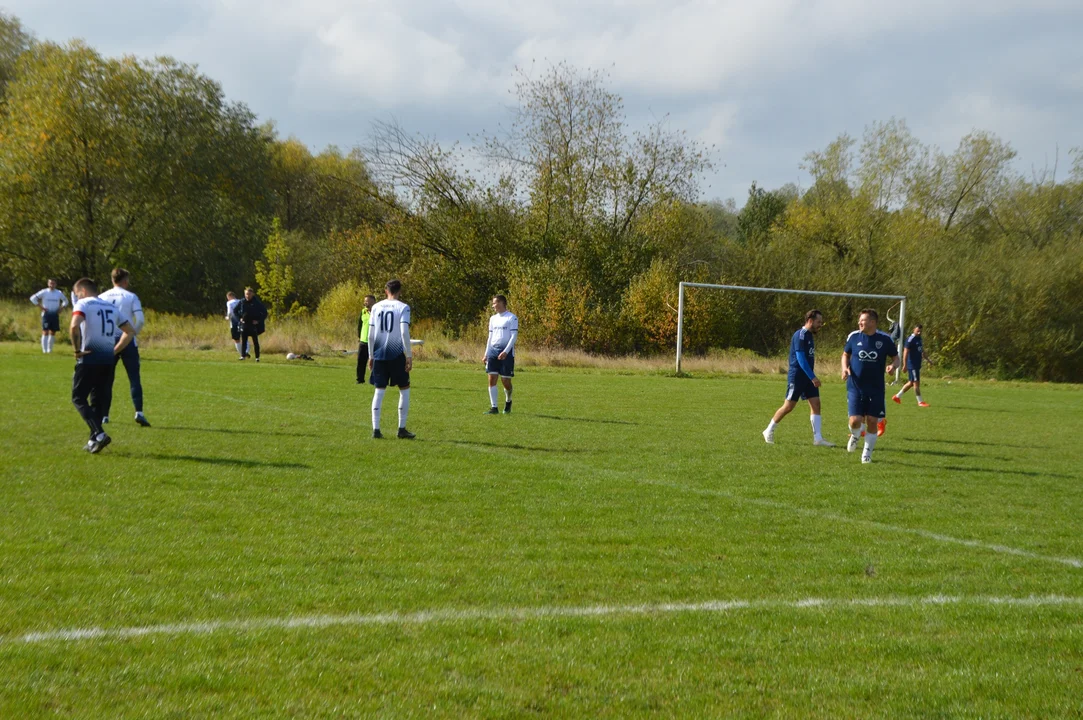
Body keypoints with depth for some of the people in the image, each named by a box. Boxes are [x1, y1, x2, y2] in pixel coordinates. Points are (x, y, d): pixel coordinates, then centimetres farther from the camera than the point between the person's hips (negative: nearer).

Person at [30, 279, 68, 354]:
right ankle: (44, 350, -10)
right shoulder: (44, 292, -3)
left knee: (53, 333, 7)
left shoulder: (59, 293, 8)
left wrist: (61, 308, 5)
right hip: (46, 314, -4)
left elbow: (65, 301, 23)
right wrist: (41, 307, -9)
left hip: (55, 314, 4)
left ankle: (50, 349, 17)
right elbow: (33, 298, -3)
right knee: (45, 332, -10)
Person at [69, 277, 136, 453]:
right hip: (108, 360, 6)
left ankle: (99, 434, -14)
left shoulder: (83, 304, -4)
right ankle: (93, 441, 16)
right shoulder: (112, 307, 17)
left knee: (78, 398, 3)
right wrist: (115, 350, 14)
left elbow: (74, 326, -23)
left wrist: (77, 349, -13)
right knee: (98, 400, 16)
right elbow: (130, 331, 18)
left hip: (89, 359, -6)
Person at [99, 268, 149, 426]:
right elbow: (140, 319, -11)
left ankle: (104, 415, 11)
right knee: (134, 378, -1)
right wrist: (134, 333, 6)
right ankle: (138, 412, -15)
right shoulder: (131, 297, -2)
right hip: (127, 341, -2)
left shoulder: (102, 297, 5)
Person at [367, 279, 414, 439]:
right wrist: (409, 356, -10)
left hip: (379, 354, 3)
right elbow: (404, 332, -14)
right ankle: (402, 428, 7)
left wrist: (371, 356, 14)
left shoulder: (376, 307, 7)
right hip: (397, 354, -3)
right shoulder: (402, 307, -5)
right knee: (404, 389, 9)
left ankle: (376, 429, 1)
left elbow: (370, 335, 6)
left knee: (379, 390, 7)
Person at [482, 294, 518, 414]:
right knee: (492, 379, -5)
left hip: (506, 352, -6)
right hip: (493, 350, 6)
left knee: (505, 380, -3)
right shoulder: (493, 319, 16)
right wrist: (486, 354, 13)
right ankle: (494, 408, -4)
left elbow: (513, 336, -10)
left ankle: (508, 401, 26)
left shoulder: (512, 318, -4)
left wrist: (505, 352, -19)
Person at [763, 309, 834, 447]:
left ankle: (818, 438, -4)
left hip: (808, 377, 9)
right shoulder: (800, 336, -15)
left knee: (816, 404, -2)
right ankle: (769, 431, 13)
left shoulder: (810, 335, 14)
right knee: (788, 406, -2)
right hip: (797, 377, -9)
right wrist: (813, 377, -24)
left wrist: (812, 376, 18)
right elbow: (800, 359, -22)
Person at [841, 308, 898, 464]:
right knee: (855, 420, -11)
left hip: (876, 388, 0)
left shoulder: (884, 339, -4)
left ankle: (867, 454, 17)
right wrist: (845, 368, -6)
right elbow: (846, 354, 13)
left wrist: (892, 366, -15)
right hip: (855, 386, 0)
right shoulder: (854, 336, -2)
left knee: (872, 422, 1)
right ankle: (855, 436, 26)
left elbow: (895, 357, 8)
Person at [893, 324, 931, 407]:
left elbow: (922, 350, 26)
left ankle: (897, 396, 23)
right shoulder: (910, 340, -14)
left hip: (917, 365, 10)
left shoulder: (919, 338, 14)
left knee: (911, 383, 14)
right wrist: (905, 365, -22)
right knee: (916, 383, -5)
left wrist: (926, 359, 27)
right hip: (912, 365, -9)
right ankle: (920, 402, 0)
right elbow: (905, 352, -18)